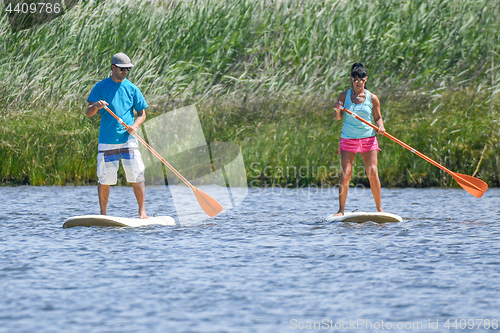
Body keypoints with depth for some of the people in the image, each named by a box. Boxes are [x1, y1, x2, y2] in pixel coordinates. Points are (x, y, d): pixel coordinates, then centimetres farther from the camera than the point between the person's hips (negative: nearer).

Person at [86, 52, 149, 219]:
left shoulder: (132, 89, 8)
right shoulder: (100, 87, 4)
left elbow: (142, 113, 11)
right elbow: (88, 113, -1)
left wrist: (135, 125, -10)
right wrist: (96, 106, -24)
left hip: (128, 139, 1)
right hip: (106, 141, -1)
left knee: (137, 176, -7)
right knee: (104, 179, 1)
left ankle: (142, 211, -1)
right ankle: (103, 214, 12)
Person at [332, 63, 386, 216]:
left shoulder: (372, 98, -1)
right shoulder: (344, 96, -1)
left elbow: (378, 117, 7)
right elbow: (338, 118, 4)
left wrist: (380, 126, -14)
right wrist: (337, 111, -18)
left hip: (368, 138, 0)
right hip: (348, 139, 0)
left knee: (373, 173, -4)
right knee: (345, 174, -8)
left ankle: (379, 207, 9)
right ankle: (341, 210, -4)